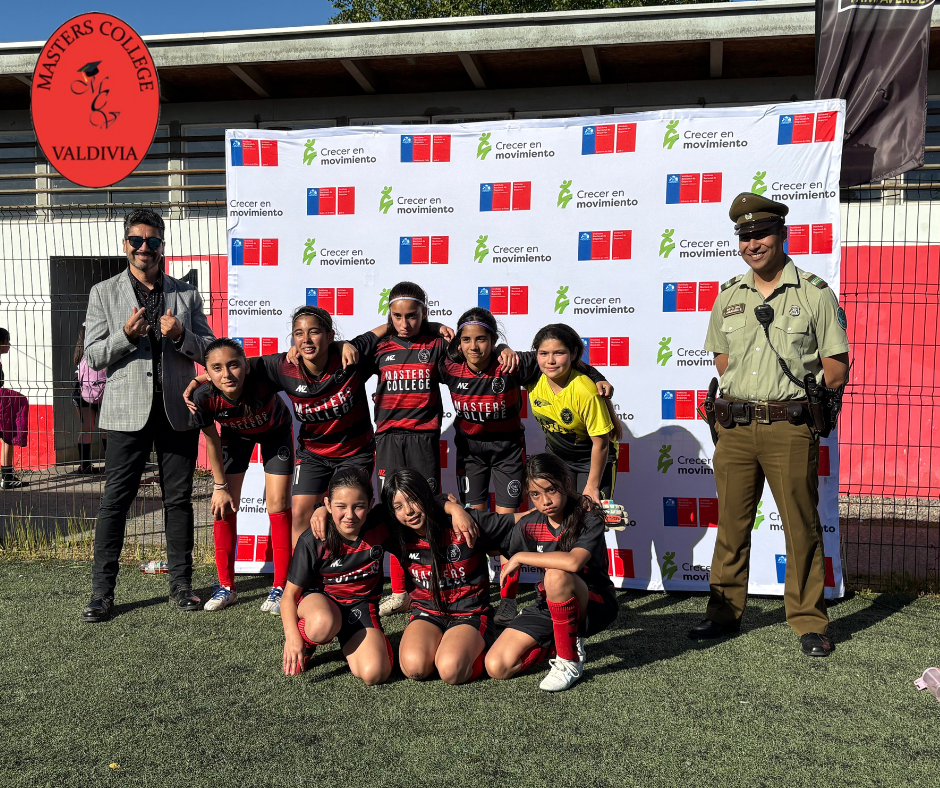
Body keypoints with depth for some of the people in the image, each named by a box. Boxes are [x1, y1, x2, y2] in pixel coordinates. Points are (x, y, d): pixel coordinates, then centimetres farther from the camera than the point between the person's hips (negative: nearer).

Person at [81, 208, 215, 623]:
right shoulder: (103, 293, 7)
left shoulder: (186, 294, 10)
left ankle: (181, 585, 17)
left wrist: (181, 336, -11)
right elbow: (92, 356, 3)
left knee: (178, 499, 7)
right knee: (115, 500, -1)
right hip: (128, 411, -1)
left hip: (178, 410, 1)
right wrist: (125, 335, -15)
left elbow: (209, 351, 9)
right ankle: (102, 592, 7)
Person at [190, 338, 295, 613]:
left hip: (276, 431, -2)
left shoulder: (264, 374, -43)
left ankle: (280, 588, 4)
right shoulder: (204, 397, -33)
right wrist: (220, 486, -7)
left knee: (278, 505, -8)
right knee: (224, 506, -2)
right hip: (236, 434, 2)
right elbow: (212, 440, -15)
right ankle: (226, 588, 14)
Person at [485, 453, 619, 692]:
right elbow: (507, 560, 15)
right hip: (548, 605, 5)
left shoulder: (589, 519, -19)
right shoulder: (528, 525, -3)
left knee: (556, 576, -38)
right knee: (497, 667, -13)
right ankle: (564, 639, 9)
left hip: (595, 605, -5)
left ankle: (570, 661, -18)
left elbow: (573, 562, -38)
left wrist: (520, 557, -26)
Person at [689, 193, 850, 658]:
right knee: (731, 524, 10)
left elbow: (837, 366, 1)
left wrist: (801, 389, -8)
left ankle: (809, 623, 15)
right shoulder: (729, 296, 12)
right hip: (735, 426, 4)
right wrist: (745, 390, 8)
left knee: (802, 527, 2)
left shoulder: (815, 294, 0)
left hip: (790, 427, -3)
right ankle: (725, 612, 23)